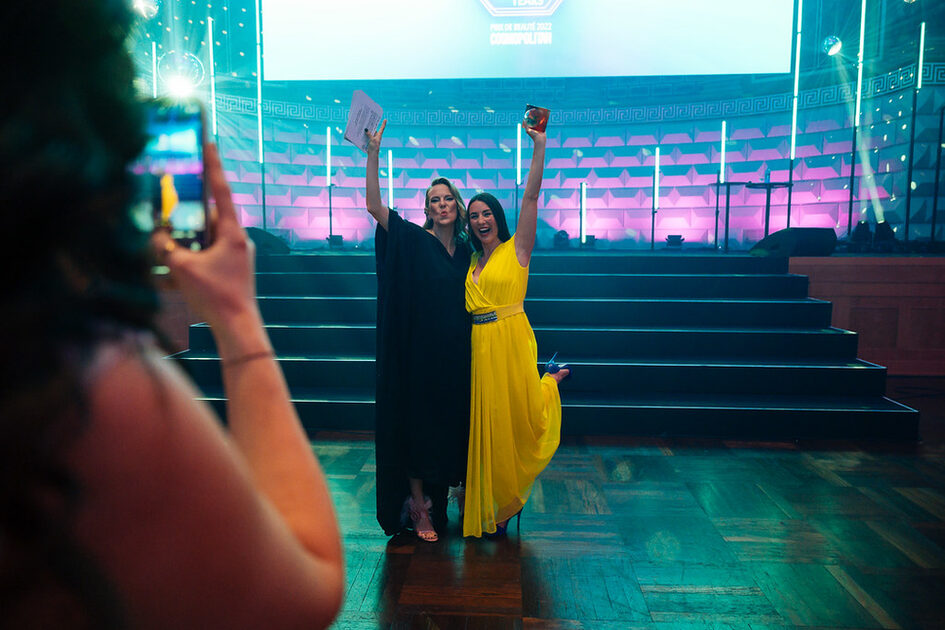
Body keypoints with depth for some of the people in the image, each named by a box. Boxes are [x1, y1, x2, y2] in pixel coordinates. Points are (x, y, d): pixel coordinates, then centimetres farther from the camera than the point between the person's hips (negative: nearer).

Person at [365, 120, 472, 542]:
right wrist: (373, 153, -22)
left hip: (455, 354, 5)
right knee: (417, 424, 2)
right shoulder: (412, 240, -5)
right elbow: (374, 206, -16)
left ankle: (440, 497, 29)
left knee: (451, 423, 12)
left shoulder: (465, 250, 9)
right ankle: (419, 507, 17)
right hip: (420, 352, -5)